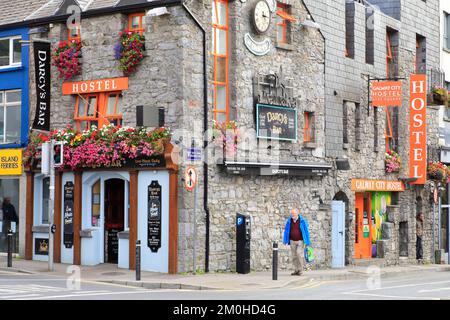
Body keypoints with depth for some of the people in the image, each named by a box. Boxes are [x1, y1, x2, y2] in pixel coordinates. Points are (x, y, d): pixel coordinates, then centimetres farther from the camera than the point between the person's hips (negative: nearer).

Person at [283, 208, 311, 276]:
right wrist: (285, 241, -3)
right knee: (294, 256, 1)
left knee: (299, 253, -19)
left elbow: (306, 231, -7)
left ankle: (300, 270, -8)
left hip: (300, 241, -4)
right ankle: (296, 271, 9)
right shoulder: (289, 221, -1)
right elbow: (286, 231, 3)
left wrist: (307, 242, -9)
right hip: (292, 241, 4)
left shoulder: (302, 221, -10)